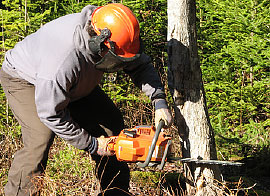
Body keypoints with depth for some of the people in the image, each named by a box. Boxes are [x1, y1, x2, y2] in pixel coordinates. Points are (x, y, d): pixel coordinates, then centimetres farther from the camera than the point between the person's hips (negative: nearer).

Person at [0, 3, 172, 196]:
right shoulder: (65, 59, -45)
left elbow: (141, 65, -8)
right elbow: (50, 114, -34)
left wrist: (159, 101, -24)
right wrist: (91, 145, -26)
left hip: (74, 84, 8)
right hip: (24, 80, -7)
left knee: (111, 122, 2)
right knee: (41, 137, -28)